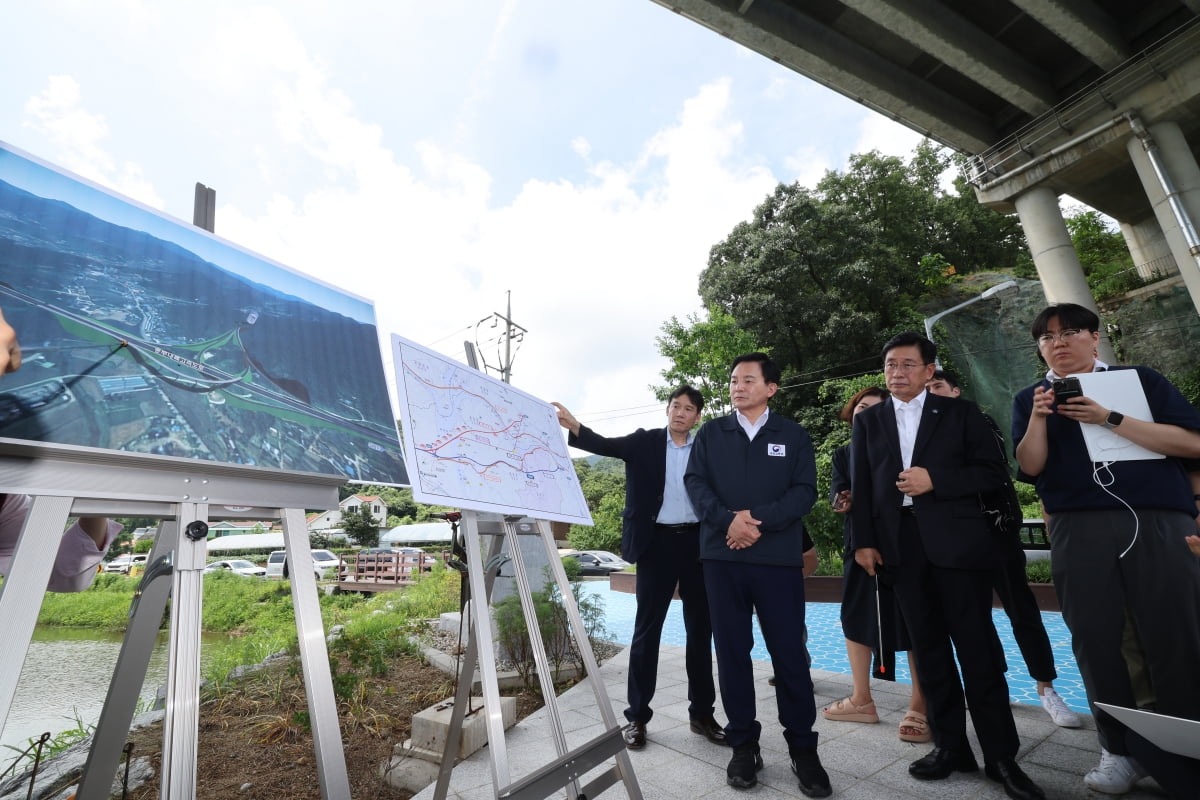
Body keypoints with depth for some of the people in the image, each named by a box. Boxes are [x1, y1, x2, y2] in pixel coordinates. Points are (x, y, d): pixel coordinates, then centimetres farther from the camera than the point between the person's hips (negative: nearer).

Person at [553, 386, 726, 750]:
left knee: (700, 629, 11)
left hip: (697, 543, 3)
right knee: (647, 629, 5)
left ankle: (702, 713, 27)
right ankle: (637, 716, 19)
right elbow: (606, 444, -15)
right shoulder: (645, 442, 0)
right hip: (657, 542, -2)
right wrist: (574, 426, -34)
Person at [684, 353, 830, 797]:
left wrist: (760, 520, -15)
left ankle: (803, 748, 22)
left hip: (779, 558, -1)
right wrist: (728, 519, -15)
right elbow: (694, 481, 0)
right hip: (722, 556, 1)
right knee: (732, 651, 8)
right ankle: (744, 744, 23)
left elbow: (805, 489, -2)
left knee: (789, 652, 5)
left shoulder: (793, 435, 6)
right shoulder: (711, 433, 8)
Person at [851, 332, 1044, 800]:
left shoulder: (960, 412, 7)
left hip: (956, 540, -2)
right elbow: (862, 487, 8)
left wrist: (935, 480, -14)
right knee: (928, 648, 9)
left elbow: (994, 471, 0)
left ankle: (1001, 756, 18)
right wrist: (864, 542, 1)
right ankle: (951, 745, 21)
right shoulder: (868, 420, 11)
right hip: (900, 543, 2)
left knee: (977, 647, 3)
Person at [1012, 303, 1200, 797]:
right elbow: (1030, 467, 2)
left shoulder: (1139, 380, 10)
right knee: (1095, 640, 3)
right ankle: (1120, 749, 17)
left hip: (1158, 522, 0)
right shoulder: (1030, 399, 12)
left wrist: (1108, 419, -13)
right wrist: (1039, 418, -13)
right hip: (1078, 532, 1)